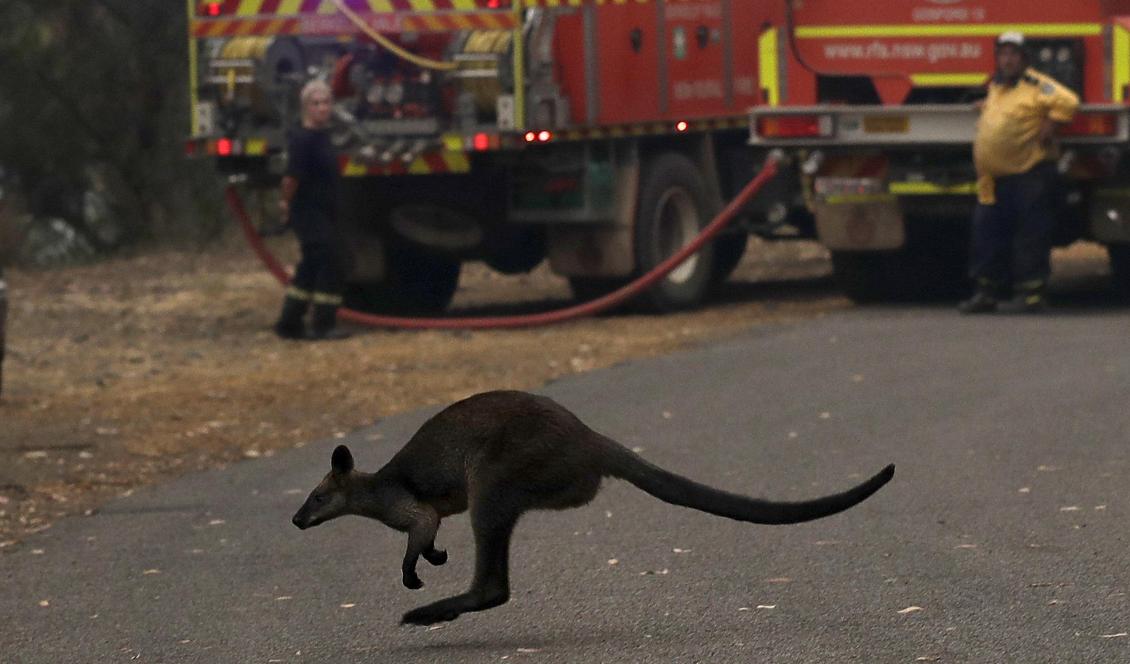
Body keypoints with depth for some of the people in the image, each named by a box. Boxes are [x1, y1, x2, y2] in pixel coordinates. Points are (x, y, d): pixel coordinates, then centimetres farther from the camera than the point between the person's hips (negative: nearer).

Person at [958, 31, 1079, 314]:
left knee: (1031, 235, -4)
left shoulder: (1035, 84, -7)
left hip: (1030, 173, -8)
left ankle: (1031, 291, 1)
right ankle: (985, 292, 12)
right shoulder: (995, 87, 18)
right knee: (987, 231, 6)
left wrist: (1047, 127, -18)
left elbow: (1067, 102, -20)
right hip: (996, 179, 8)